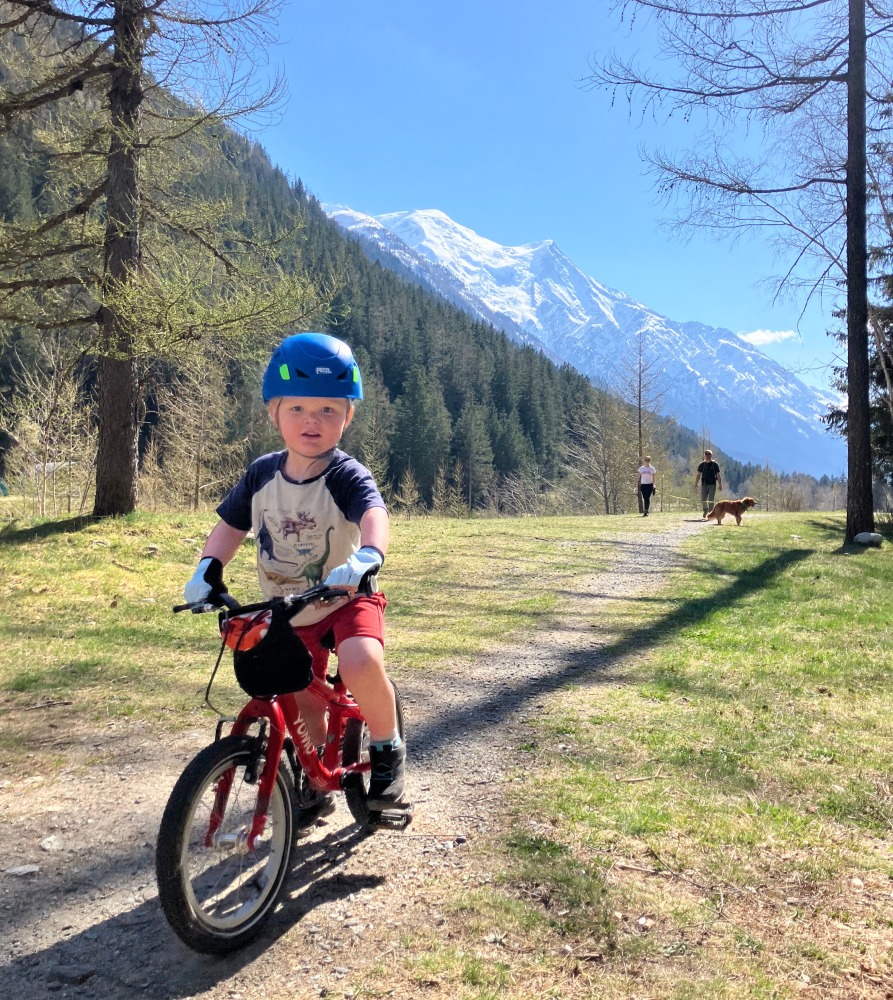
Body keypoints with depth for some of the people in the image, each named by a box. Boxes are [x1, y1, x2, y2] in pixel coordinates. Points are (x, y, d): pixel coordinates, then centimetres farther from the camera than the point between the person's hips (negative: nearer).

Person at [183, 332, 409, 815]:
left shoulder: (347, 476, -21)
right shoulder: (262, 474, -6)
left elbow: (374, 514, -40)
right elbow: (230, 525, 2)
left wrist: (366, 557, -62)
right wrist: (208, 568, -16)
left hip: (346, 599, -5)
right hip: (287, 612, 5)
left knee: (361, 663, -34)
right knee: (303, 706, 13)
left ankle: (387, 750, -7)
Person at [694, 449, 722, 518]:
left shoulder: (715, 465, 2)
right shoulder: (702, 465, 7)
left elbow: (718, 476, 3)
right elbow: (698, 475, 9)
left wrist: (720, 485, -2)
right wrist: (696, 484, 2)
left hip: (712, 484, -2)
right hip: (704, 484, 2)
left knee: (711, 500, -4)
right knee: (703, 499, 1)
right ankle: (705, 510, 28)